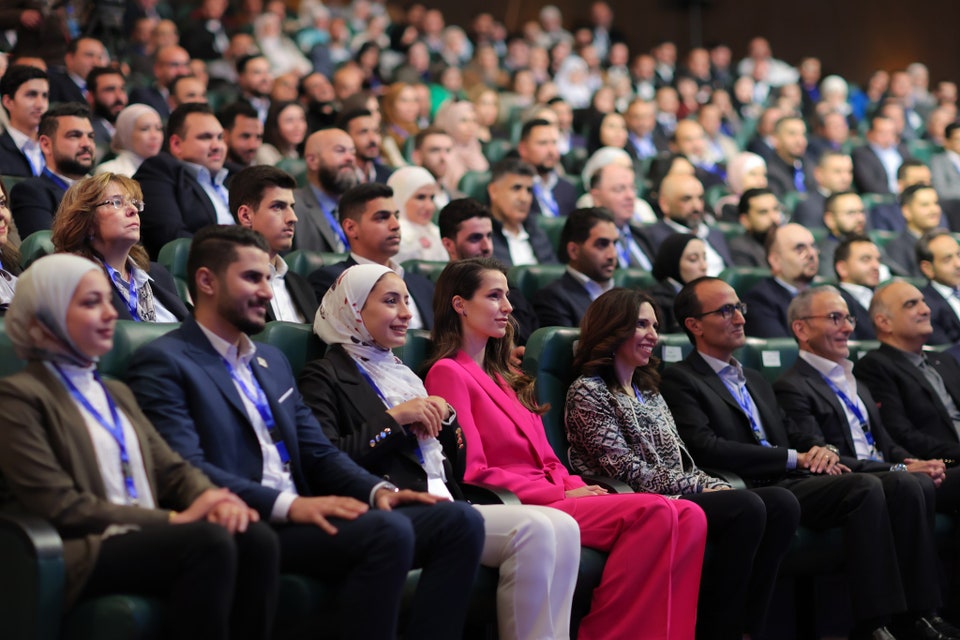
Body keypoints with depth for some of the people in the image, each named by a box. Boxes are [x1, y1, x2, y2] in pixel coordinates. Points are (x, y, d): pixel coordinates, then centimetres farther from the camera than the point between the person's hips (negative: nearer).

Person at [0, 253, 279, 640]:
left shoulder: (116, 394, 27)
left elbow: (171, 469, 18)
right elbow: (61, 508, -9)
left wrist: (213, 500, -7)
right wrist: (176, 519, -13)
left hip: (148, 539, 7)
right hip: (85, 553, -7)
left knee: (255, 539, -23)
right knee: (209, 542, -32)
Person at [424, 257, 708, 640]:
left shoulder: (505, 377, 26)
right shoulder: (449, 373, -1)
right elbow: (472, 472, -10)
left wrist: (578, 488, -1)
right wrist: (563, 493, -11)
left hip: (552, 494, 8)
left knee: (689, 518, -14)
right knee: (654, 513, -27)